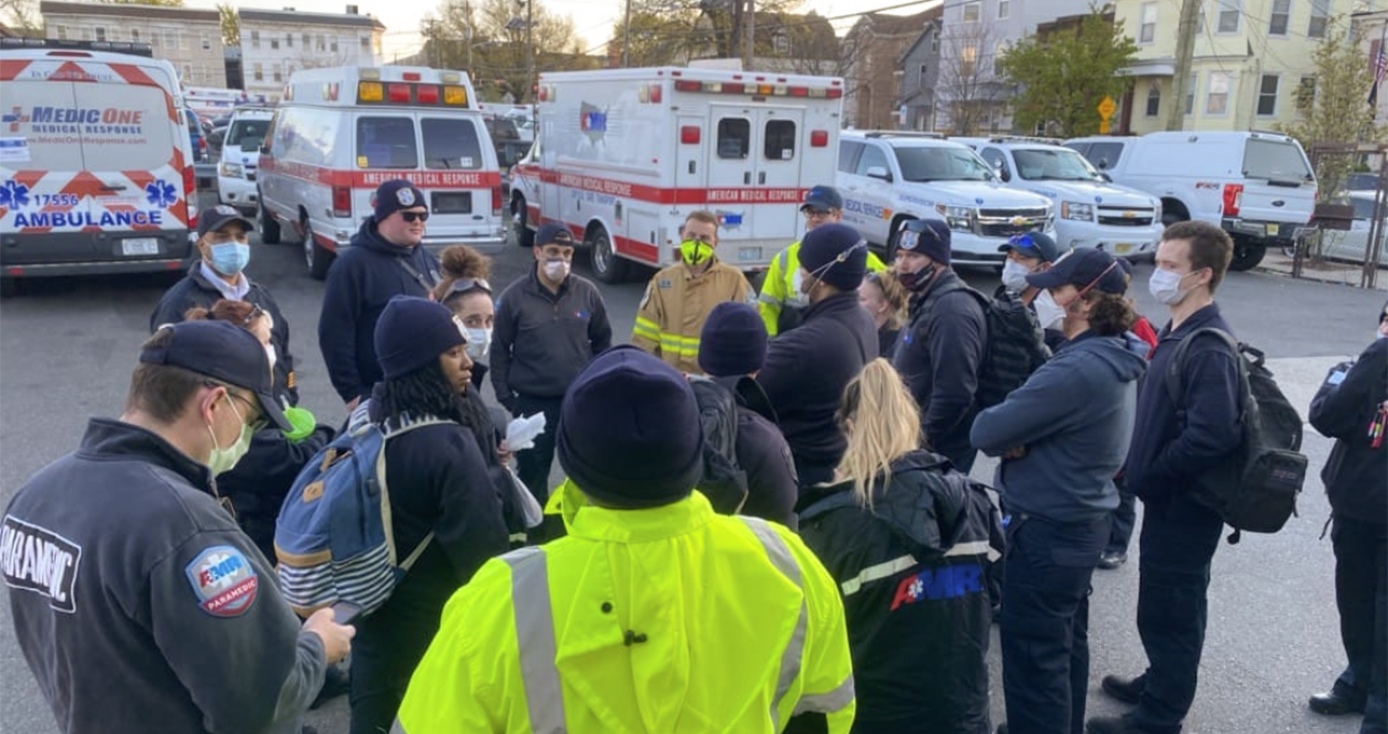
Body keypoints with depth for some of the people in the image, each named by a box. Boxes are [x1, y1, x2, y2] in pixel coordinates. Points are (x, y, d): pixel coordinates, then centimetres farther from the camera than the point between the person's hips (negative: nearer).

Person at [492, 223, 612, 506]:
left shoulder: (587, 292, -1)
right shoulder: (514, 297, -7)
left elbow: (602, 341, 10)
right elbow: (499, 350, -1)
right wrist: (506, 398, -3)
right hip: (532, 403, -2)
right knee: (532, 472, 9)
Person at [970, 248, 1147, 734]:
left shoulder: (1077, 369, -27)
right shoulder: (1115, 360, 6)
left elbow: (985, 431, -25)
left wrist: (1011, 437, -4)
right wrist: (1022, 437, -10)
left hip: (1046, 532, -10)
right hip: (1083, 521, 10)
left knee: (1033, 661, 2)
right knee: (1067, 645, 23)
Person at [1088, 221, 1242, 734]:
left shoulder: (1209, 348, -23)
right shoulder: (1177, 332, 8)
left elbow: (1212, 436, -32)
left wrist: (1149, 477, -19)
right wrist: (1141, 468, 7)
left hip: (1183, 504, -9)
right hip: (1168, 498, 9)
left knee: (1168, 609, 4)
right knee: (1167, 604, 23)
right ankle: (1160, 683, 41)